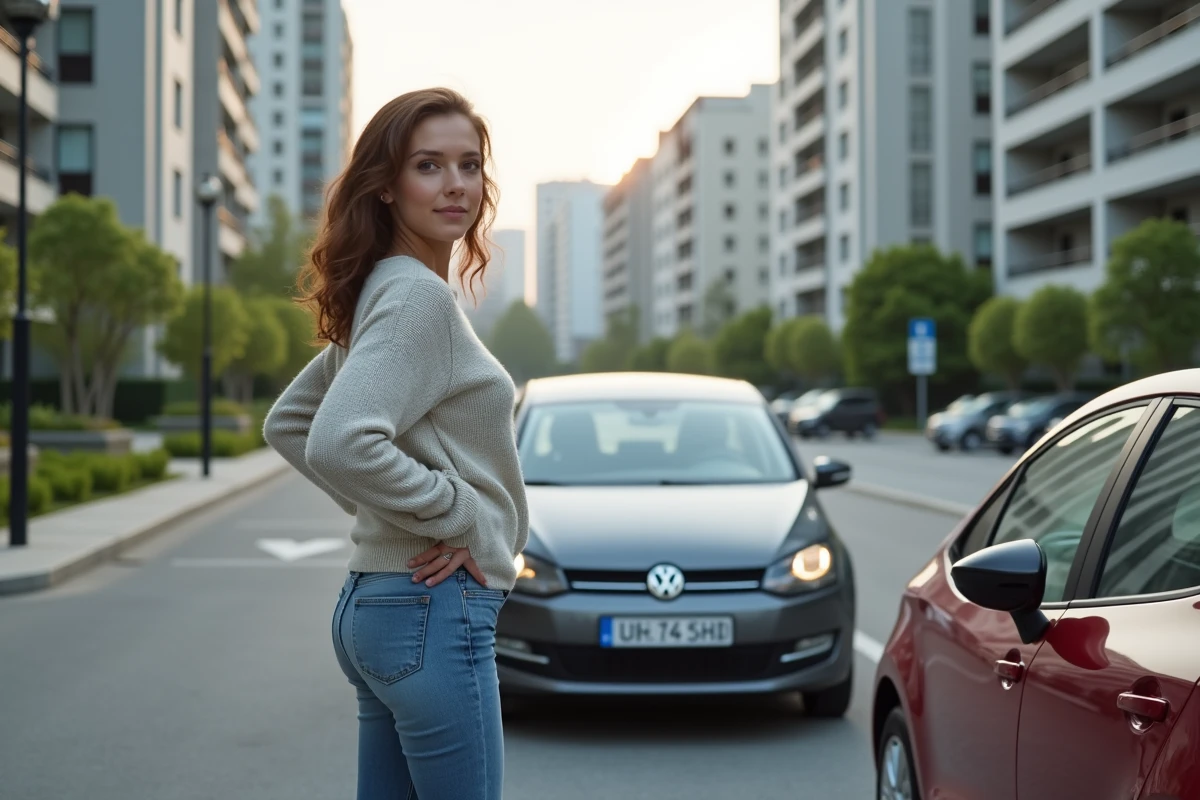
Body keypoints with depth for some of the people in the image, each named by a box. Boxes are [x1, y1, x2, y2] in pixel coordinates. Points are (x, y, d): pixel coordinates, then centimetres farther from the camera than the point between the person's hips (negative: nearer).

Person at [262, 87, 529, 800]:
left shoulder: (381, 294, 14)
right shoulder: (419, 295, -15)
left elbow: (286, 424, 21)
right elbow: (338, 443, -29)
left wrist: (382, 509, 12)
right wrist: (461, 514, -17)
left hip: (374, 605, 10)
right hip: (434, 608, -10)